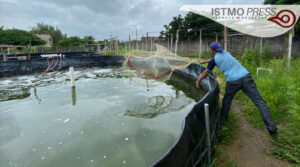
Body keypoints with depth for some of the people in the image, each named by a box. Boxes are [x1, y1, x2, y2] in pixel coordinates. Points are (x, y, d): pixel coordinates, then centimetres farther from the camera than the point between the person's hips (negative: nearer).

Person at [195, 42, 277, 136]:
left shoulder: (215, 59, 9)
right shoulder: (226, 53, 22)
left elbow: (206, 72, 17)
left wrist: (198, 81, 30)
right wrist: (206, 61, 54)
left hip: (233, 81, -3)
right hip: (246, 77, 3)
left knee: (227, 99, 24)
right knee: (259, 101, 1)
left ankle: (223, 117, 39)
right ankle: (272, 128, 0)